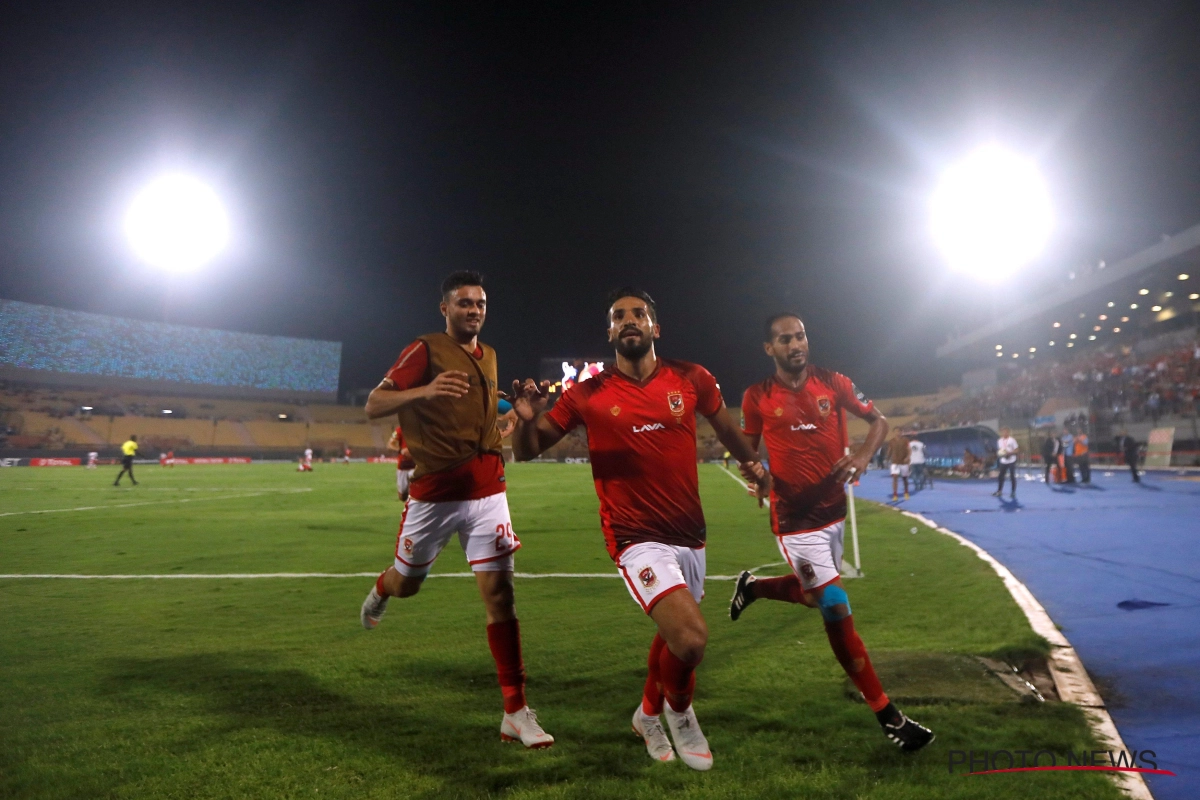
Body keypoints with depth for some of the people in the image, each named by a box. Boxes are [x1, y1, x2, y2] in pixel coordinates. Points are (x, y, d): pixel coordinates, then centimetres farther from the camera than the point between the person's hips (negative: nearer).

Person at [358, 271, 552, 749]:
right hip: (434, 494, -3)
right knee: (406, 584, 16)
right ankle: (380, 591, 56)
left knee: (499, 593, -4)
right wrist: (424, 390, -32)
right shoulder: (425, 351, -7)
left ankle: (516, 714, 3)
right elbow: (373, 406, -15)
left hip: (486, 492, 4)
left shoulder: (488, 356, 11)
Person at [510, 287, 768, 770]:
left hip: (690, 534, 5)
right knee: (691, 638, -21)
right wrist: (527, 419, -20)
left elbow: (724, 425, 20)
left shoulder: (691, 379, 0)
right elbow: (526, 452, -1)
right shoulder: (588, 395, -6)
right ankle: (678, 711, 15)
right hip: (637, 538, -4)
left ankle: (649, 717, 52)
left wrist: (752, 461, 15)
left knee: (672, 634, 21)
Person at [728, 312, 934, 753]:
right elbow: (748, 448, 7)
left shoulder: (833, 383, -2)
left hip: (833, 509, 5)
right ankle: (888, 715, 5)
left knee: (817, 596, 20)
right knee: (837, 609, -7)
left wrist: (862, 455, -15)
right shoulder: (757, 397, -7)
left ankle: (752, 586, 49)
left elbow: (879, 421, 4)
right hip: (794, 518, -4)